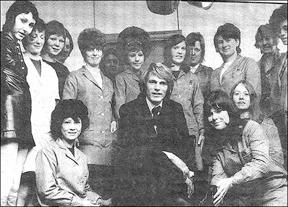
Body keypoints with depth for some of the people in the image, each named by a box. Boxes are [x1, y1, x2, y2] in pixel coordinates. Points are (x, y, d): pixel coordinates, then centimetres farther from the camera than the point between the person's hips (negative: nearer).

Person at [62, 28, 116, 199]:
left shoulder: (109, 82, 22)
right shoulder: (75, 78, 5)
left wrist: (114, 120, 10)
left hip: (109, 146, 5)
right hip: (87, 145, -5)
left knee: (109, 193, 2)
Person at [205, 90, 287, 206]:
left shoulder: (251, 127, -9)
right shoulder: (214, 142, 4)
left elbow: (262, 162, -19)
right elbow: (218, 174, -3)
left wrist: (231, 181, -27)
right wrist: (218, 187, -26)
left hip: (271, 189, -3)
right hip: (241, 196, 3)